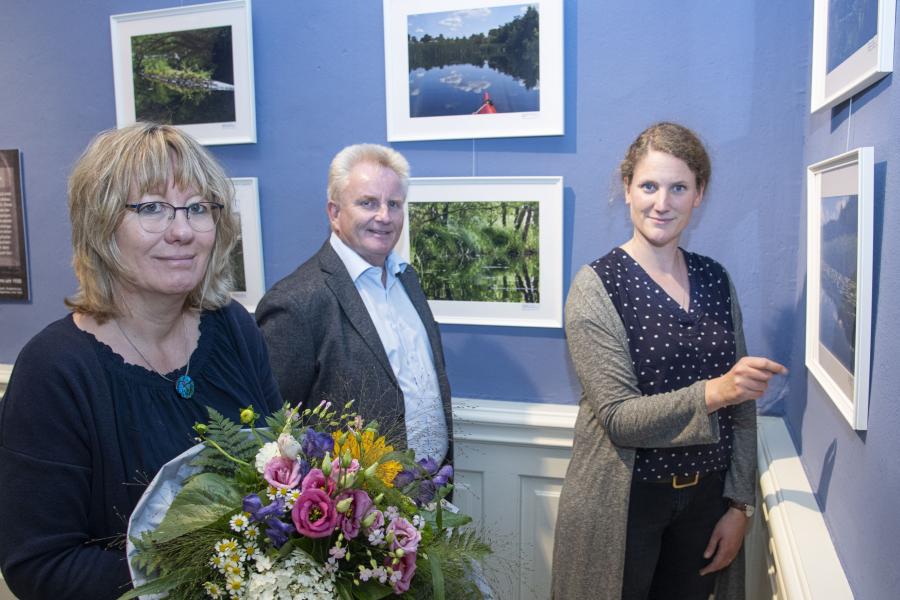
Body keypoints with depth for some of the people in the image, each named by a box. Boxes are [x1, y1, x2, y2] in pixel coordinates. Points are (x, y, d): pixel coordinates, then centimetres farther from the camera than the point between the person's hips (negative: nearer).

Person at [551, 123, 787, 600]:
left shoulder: (715, 279, 2)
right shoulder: (596, 286, -13)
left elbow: (740, 406, 6)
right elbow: (618, 417, -19)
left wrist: (739, 504, 2)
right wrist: (711, 393, -31)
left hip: (707, 494, 5)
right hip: (623, 500, -4)